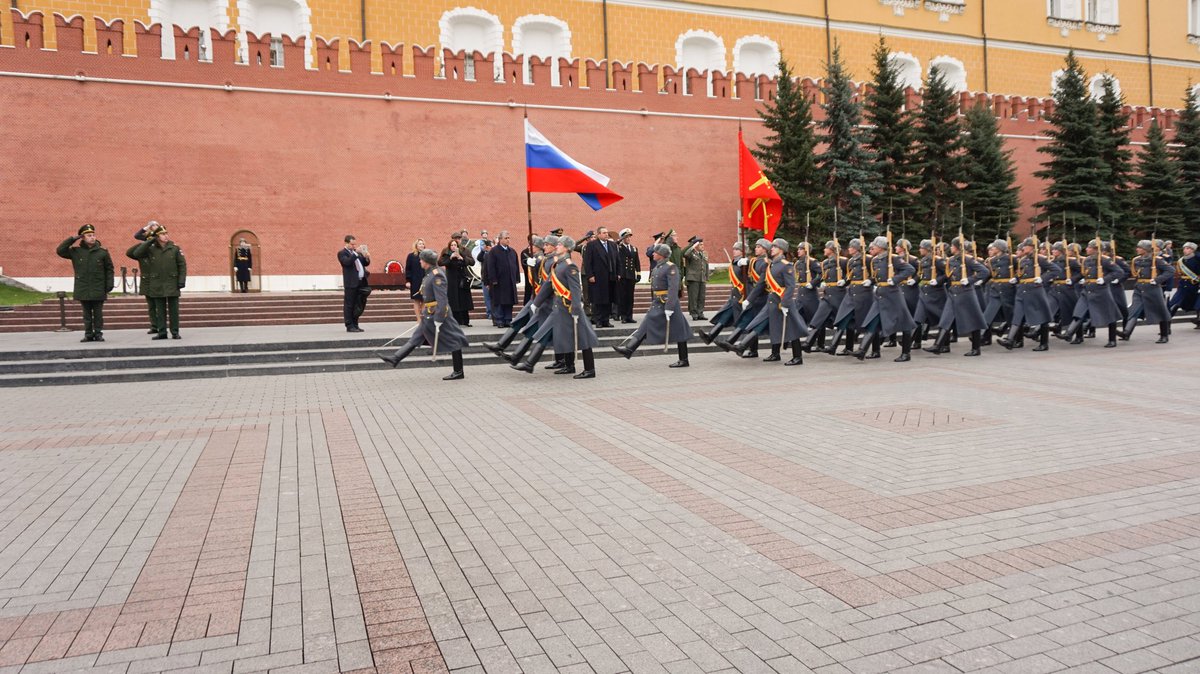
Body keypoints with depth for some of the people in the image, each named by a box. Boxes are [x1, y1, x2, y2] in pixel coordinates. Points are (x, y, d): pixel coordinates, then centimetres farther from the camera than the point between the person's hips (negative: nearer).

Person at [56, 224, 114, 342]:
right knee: (87, 314, 7)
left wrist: (109, 286, -3)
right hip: (83, 290, 2)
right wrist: (72, 239, -1)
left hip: (98, 290, -2)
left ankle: (98, 333, 10)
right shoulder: (76, 251, 5)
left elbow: (109, 270, 2)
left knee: (98, 313, 3)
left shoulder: (102, 252, 0)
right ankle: (88, 334, 13)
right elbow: (60, 251, 2)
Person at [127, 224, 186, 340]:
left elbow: (182, 265, 0)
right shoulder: (151, 249, 4)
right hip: (157, 286, 1)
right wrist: (149, 241, -10)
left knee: (173, 309, 0)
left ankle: (175, 332, 5)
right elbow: (136, 254, -9)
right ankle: (162, 332, 12)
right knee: (160, 310, 6)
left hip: (172, 284, -1)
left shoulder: (175, 248, 1)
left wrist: (181, 280, -8)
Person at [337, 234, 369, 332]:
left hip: (361, 282, 7)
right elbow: (347, 262, -19)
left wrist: (366, 258, -1)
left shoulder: (357, 252, 19)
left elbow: (366, 263, 19)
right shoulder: (342, 253, -2)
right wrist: (356, 254, -21)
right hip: (351, 283, -7)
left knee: (358, 305, 11)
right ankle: (349, 326, -1)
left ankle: (355, 324, 17)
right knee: (349, 305, -3)